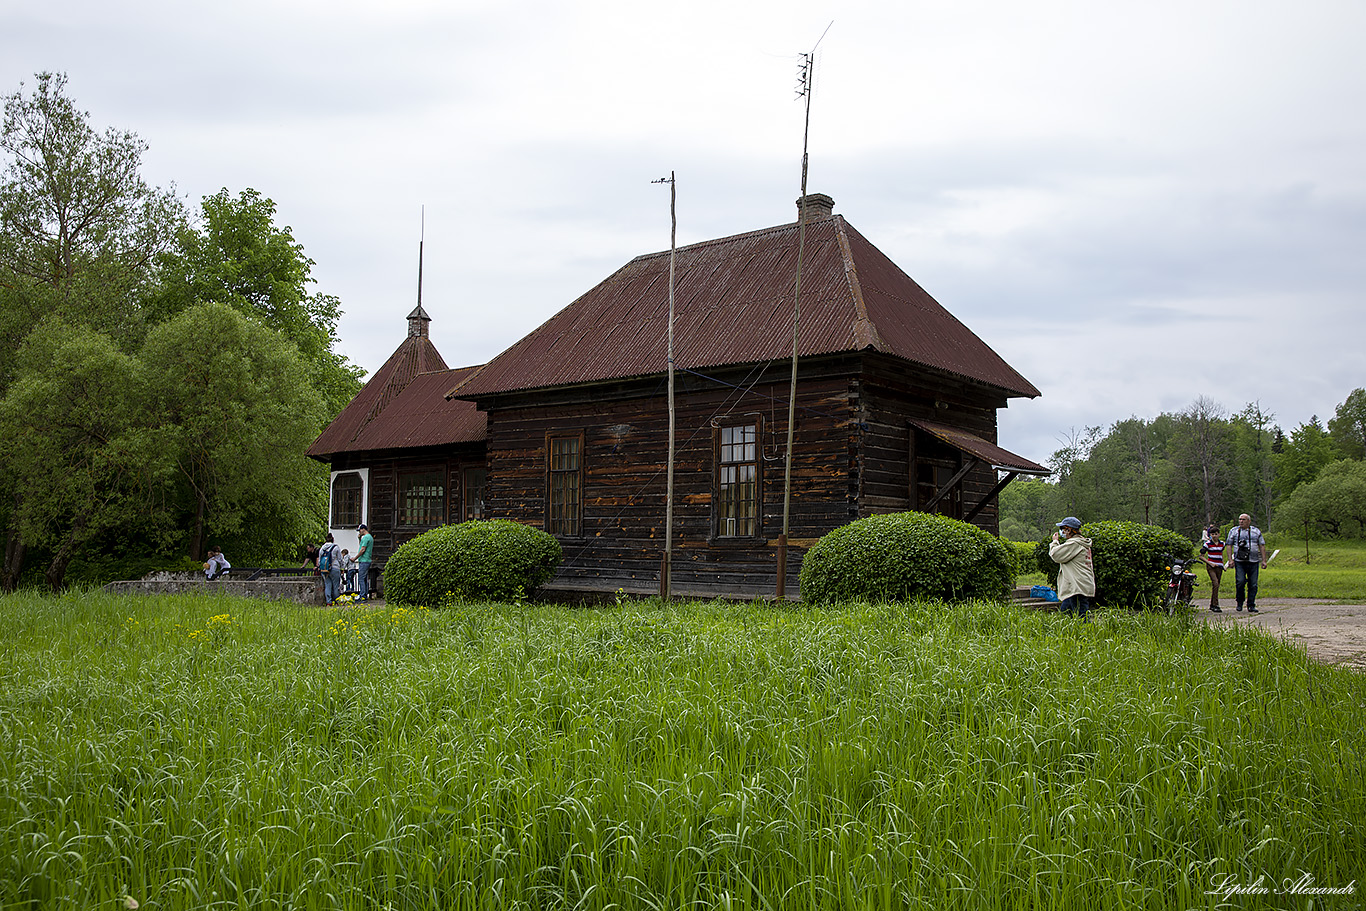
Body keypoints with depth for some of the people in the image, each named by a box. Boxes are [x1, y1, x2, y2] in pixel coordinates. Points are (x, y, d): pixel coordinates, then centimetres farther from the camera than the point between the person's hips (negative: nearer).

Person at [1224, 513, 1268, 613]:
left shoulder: (1256, 531, 14)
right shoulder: (1234, 531, 11)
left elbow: (1262, 546, 14)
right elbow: (1229, 545, 8)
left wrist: (1264, 560, 6)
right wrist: (1230, 559, -3)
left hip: (1254, 562, 1)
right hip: (1239, 562, -1)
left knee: (1253, 584, -1)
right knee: (1240, 581, -14)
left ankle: (1251, 606, 7)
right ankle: (1239, 602, 5)